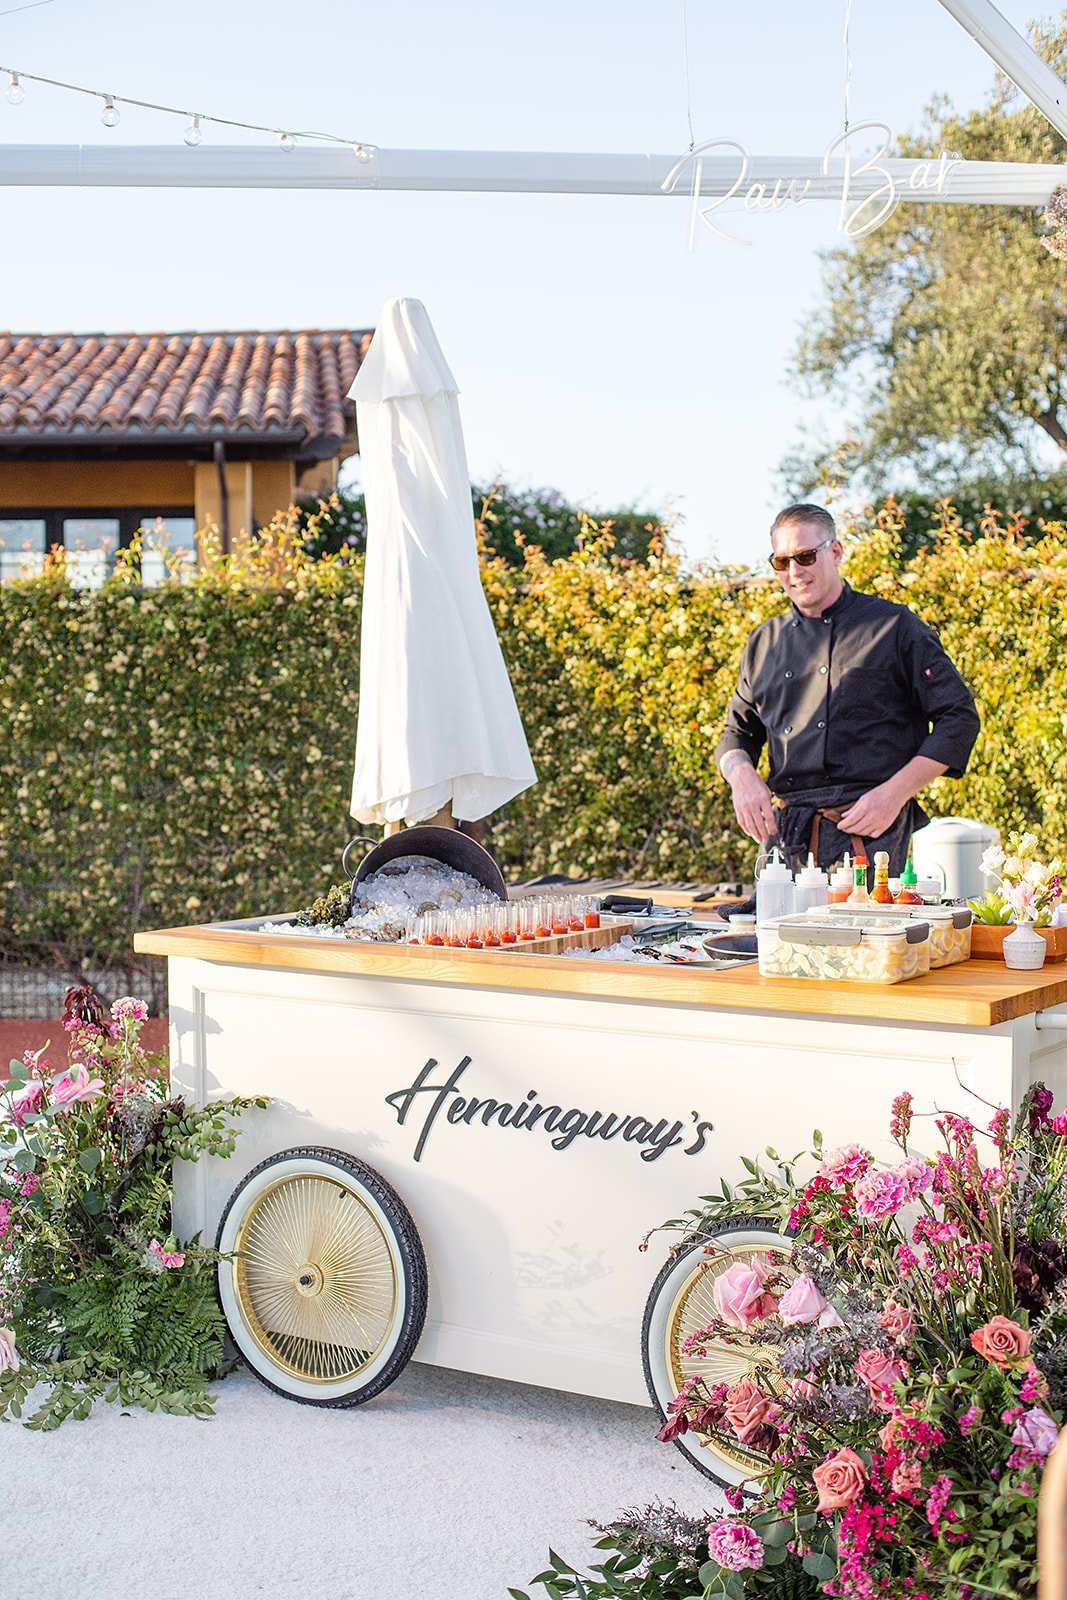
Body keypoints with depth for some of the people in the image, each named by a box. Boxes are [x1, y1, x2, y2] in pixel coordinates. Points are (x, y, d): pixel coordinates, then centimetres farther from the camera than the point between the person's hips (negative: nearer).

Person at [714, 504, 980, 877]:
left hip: (870, 831, -4)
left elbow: (959, 718, 1)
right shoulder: (763, 643, 18)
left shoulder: (894, 627, 3)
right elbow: (737, 732, 24)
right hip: (785, 832, 4)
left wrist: (895, 793, -9)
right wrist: (741, 774, -1)